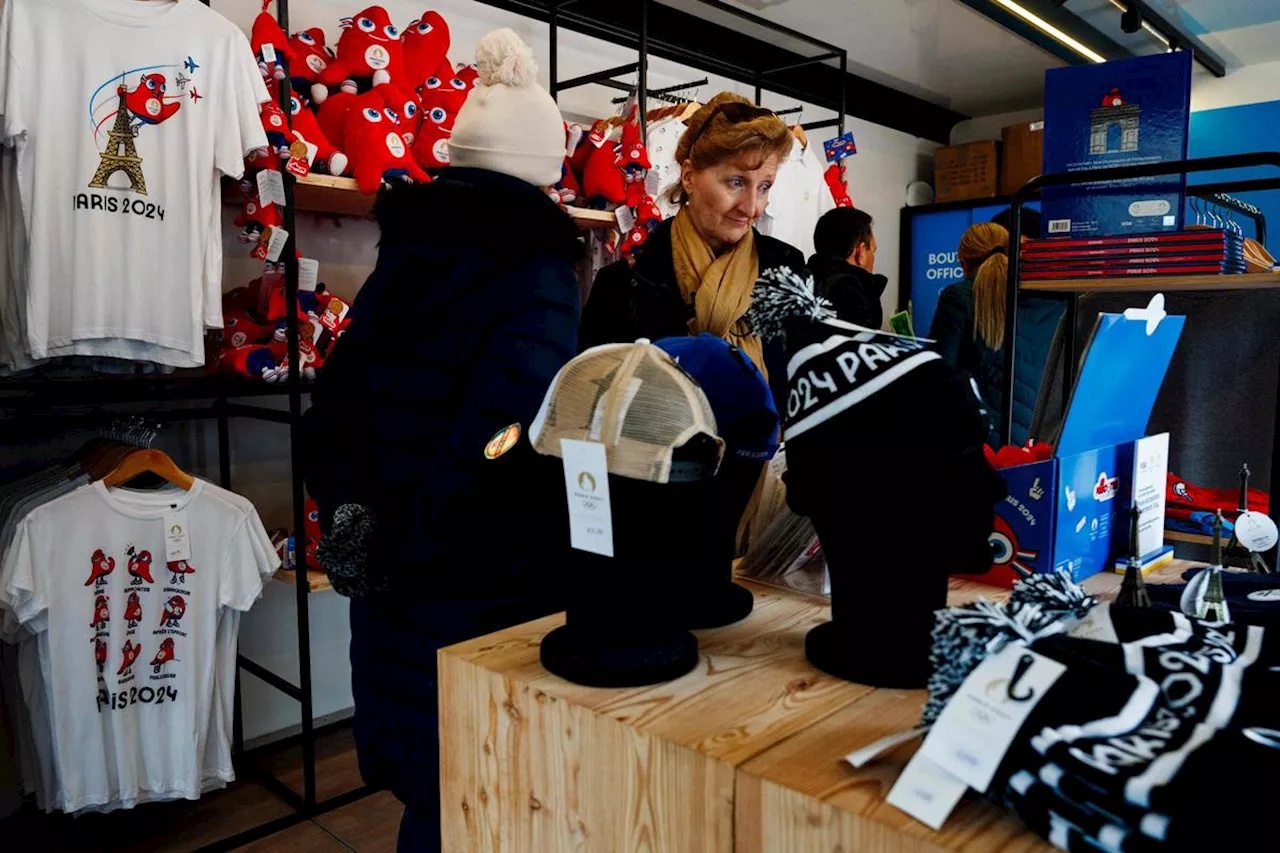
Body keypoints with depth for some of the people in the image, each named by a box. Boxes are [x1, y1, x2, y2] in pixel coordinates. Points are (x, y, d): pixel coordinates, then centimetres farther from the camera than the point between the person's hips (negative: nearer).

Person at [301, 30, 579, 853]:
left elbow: (331, 413, 8)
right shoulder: (534, 273, -14)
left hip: (393, 590, 7)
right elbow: (498, 440, -26)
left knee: (427, 786, 23)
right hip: (482, 595, -7)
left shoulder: (404, 255, 7)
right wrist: (407, 550, -14)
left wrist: (354, 524, 7)